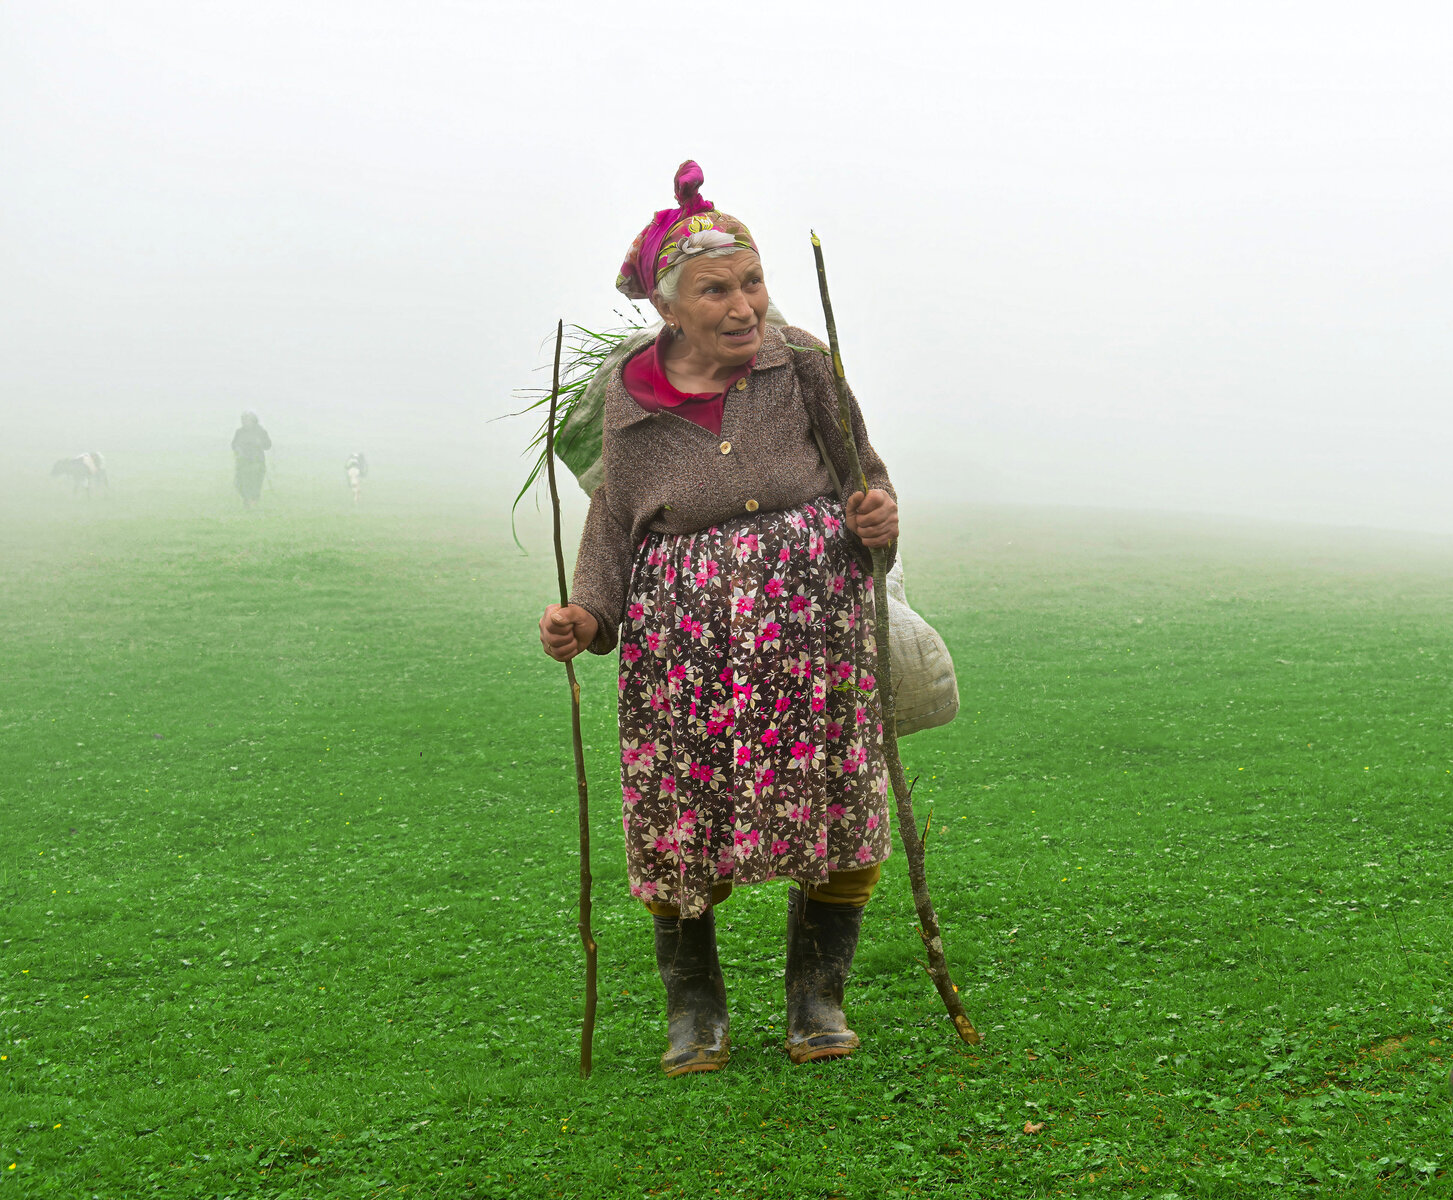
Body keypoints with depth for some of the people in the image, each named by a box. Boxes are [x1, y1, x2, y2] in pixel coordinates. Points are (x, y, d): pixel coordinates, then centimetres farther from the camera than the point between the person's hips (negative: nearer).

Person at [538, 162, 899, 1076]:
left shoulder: (801, 364, -1)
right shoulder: (633, 398, 2)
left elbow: (862, 475, 8)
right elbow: (615, 521, 10)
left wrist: (880, 518, -15)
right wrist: (586, 615, -6)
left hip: (812, 619, 0)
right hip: (683, 640, 1)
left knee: (834, 808, 1)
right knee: (680, 825, 2)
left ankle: (817, 997, 24)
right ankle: (696, 1011, 23)